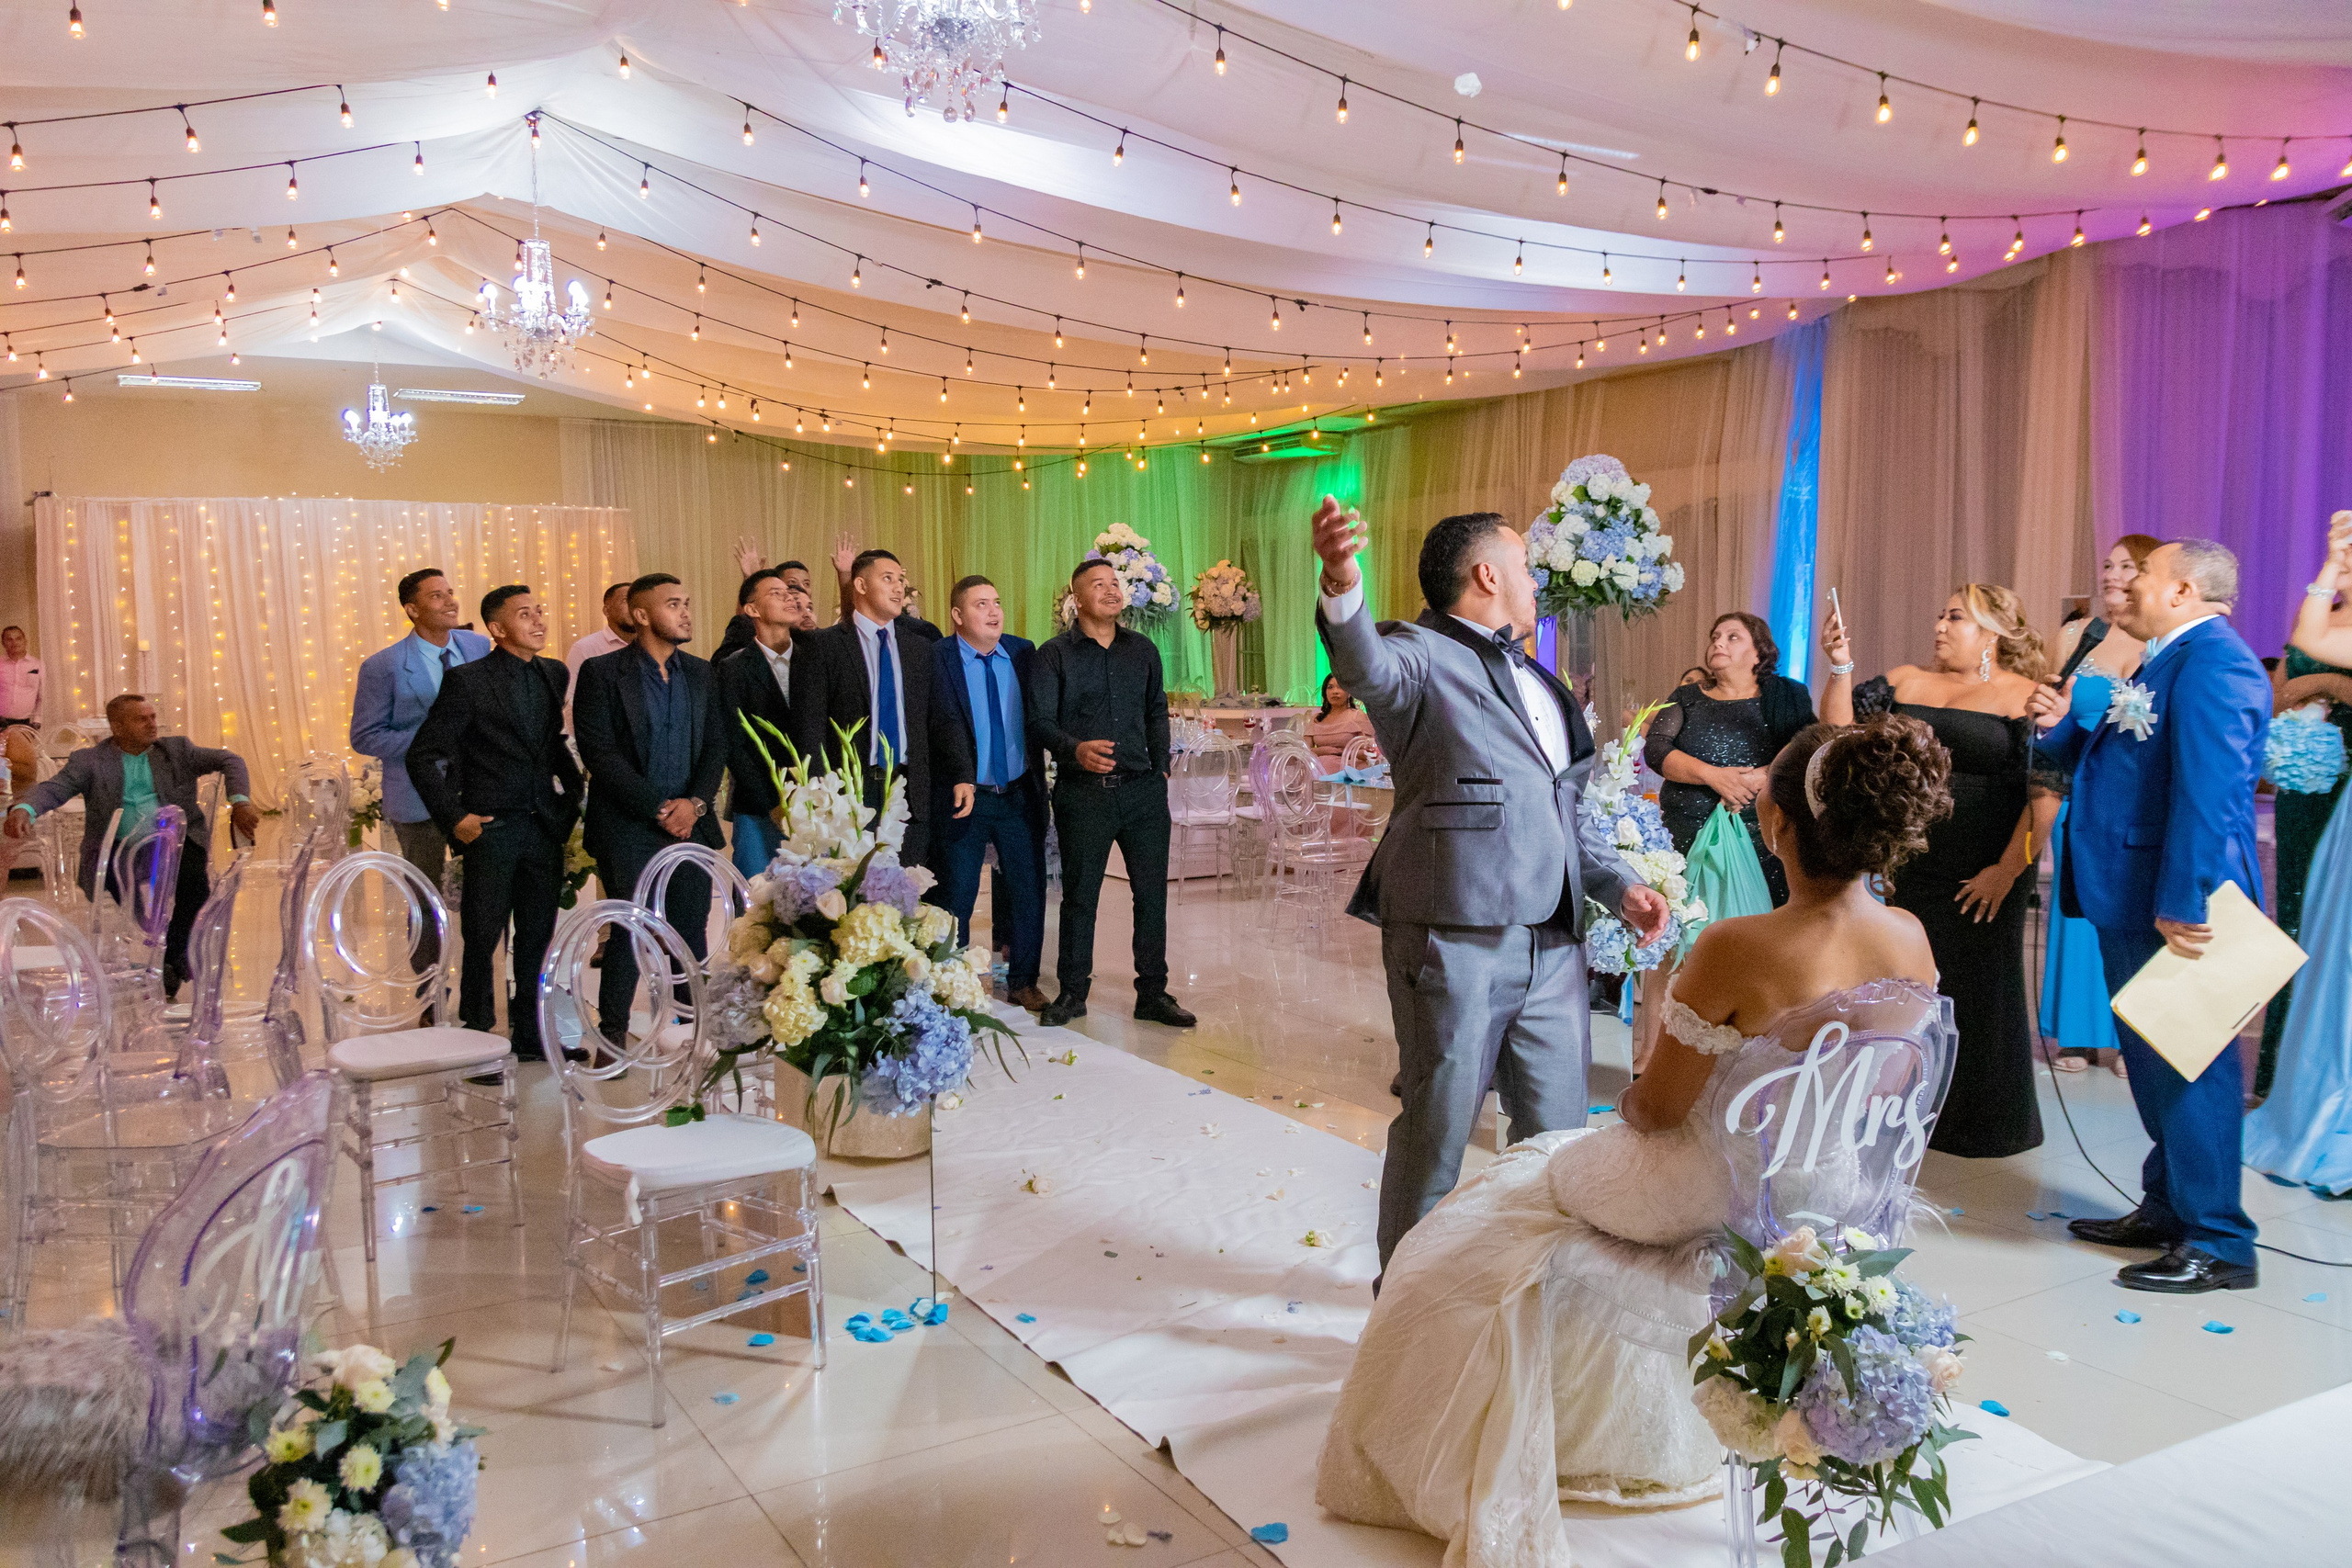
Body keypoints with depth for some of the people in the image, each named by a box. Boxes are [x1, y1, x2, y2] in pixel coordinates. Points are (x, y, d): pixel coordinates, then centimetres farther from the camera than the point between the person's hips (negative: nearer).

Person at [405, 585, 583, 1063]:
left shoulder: (555, 675, 9)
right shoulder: (467, 681, -8)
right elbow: (423, 756, -8)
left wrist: (571, 799, 9)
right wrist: (454, 818, -11)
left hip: (545, 828, 5)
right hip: (491, 828, -5)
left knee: (538, 935, 11)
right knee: (482, 938, 4)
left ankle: (530, 1033, 23)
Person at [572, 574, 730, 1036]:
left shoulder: (701, 674, 13)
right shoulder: (601, 672, -2)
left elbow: (716, 747, 10)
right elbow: (598, 753, -8)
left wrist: (695, 802, -7)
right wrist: (658, 807, -12)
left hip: (690, 824, 4)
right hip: (627, 828, -4)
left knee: (692, 935, 3)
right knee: (629, 933, -4)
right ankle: (612, 1039, 6)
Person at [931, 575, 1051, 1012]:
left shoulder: (1024, 652, 4)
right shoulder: (936, 658, -9)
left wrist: (1037, 780, 4)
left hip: (1020, 795, 4)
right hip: (965, 797, -4)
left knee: (1029, 891, 10)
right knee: (955, 898, 7)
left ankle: (1023, 982, 25)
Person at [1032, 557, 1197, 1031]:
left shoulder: (1142, 650, 13)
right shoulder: (1055, 654, 1)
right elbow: (1039, 721, -5)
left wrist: (1161, 768, 10)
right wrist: (1076, 750, -23)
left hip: (1143, 790, 3)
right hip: (1082, 792, -3)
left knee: (1152, 891, 4)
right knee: (1079, 894, 5)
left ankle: (1152, 993, 15)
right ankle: (1072, 992, 18)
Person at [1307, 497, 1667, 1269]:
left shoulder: (1537, 681, 20)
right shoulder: (1421, 657, -6)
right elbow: (1368, 666, -32)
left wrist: (1619, 884, 12)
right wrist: (1342, 588, -53)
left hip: (1554, 944, 8)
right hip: (1456, 940, -7)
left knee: (1558, 1130, 17)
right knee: (1436, 1131, 5)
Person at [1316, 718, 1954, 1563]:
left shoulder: (1735, 949, -33)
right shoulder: (1913, 941, -15)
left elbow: (1656, 1107, -20)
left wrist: (1632, 1094, 3)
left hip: (1713, 1200, -6)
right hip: (1830, 1201, 6)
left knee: (1526, 1174, 24)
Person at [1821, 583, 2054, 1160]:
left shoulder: (2027, 699, -5)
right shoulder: (1906, 682, 9)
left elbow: (2046, 794, -10)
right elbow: (1841, 729, 3)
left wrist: (2009, 869, -14)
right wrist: (1840, 664, -8)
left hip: (1984, 878, -4)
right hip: (1911, 869, 4)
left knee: (1978, 992, 5)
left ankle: (1985, 1123, 22)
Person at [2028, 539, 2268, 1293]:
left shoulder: (2213, 663, -17)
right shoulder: (2166, 663, 16)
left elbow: (2207, 792, -26)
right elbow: (2116, 763, 22)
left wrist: (2180, 905, -29)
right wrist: (2065, 728, 7)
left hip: (2179, 908, -10)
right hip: (2135, 903, 11)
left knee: (2191, 1067, -2)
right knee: (2155, 1061, 19)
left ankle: (2218, 1244, 9)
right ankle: (2169, 1210, 32)